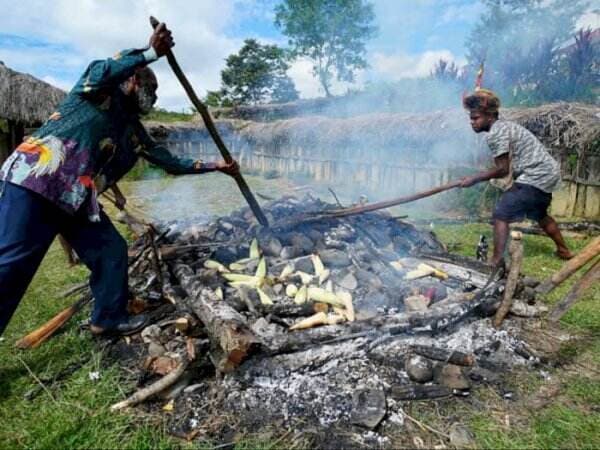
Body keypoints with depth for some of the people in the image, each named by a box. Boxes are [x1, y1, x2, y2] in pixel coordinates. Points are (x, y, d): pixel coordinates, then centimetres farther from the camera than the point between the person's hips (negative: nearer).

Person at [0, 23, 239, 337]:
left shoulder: (134, 133, 22)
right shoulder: (101, 92, 4)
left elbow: (172, 163, 24)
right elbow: (100, 72, -21)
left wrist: (216, 166, 24)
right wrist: (150, 53, -25)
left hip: (77, 197, 9)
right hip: (37, 178, -8)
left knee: (111, 250, 9)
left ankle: (108, 318, 23)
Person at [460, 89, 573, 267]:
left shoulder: (495, 133, -17)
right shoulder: (504, 125, 13)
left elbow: (502, 170, -17)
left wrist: (474, 179, -11)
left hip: (535, 177, -10)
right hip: (548, 173, 10)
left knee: (501, 216, -11)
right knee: (540, 214, 29)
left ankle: (496, 261, -16)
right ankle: (564, 250, 44)